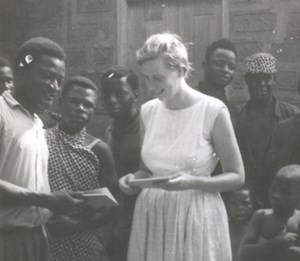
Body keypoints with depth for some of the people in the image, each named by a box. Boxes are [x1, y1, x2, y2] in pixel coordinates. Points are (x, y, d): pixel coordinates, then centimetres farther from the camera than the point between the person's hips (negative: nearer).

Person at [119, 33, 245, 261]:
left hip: (197, 216, -4)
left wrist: (192, 182, -19)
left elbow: (237, 177, -5)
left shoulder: (213, 111, -11)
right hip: (151, 215, 4)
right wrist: (134, 178, -6)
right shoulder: (148, 111, 3)